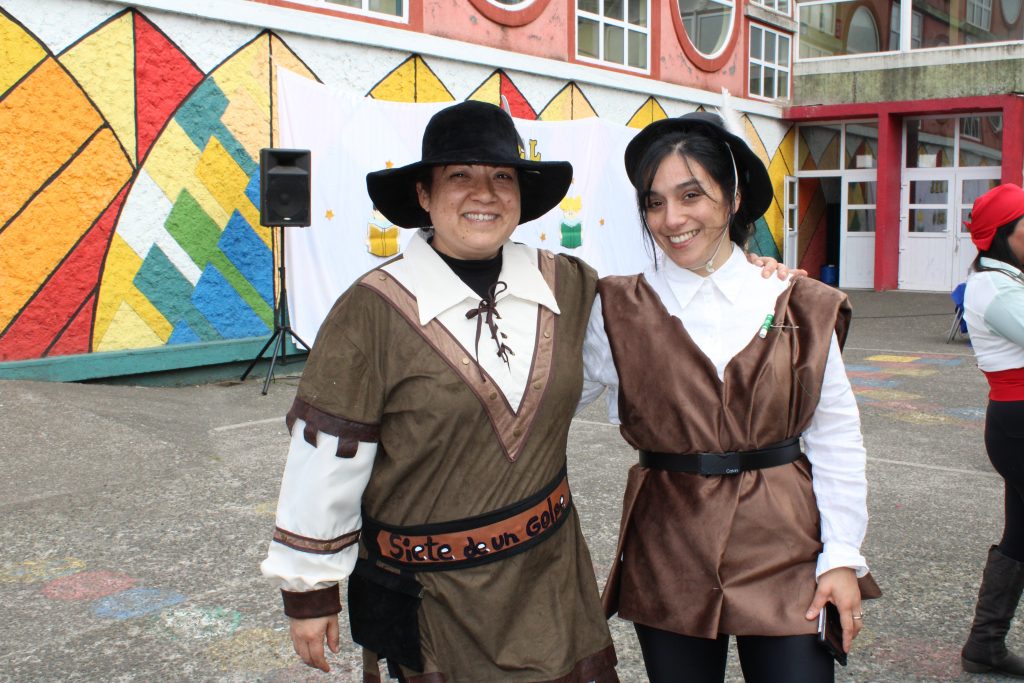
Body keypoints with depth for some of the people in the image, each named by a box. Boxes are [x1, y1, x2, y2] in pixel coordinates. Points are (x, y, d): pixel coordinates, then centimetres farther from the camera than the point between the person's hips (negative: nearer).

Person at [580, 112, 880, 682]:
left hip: (785, 550, 1)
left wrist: (842, 557, -2)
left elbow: (836, 438, 2)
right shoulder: (618, 312, -2)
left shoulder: (801, 308, -1)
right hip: (669, 556, 0)